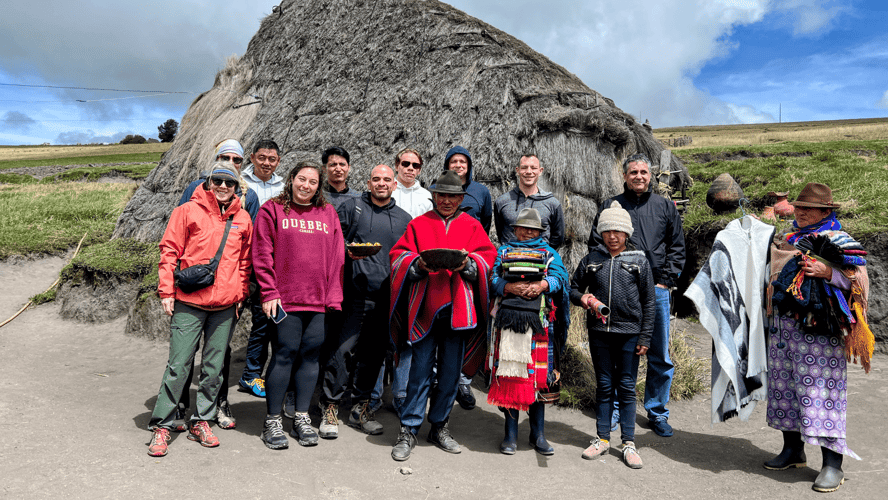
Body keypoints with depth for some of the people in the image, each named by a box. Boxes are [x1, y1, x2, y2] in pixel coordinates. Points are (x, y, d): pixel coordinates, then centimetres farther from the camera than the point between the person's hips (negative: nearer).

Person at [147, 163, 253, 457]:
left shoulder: (243, 219, 10)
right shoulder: (188, 211, 1)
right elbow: (170, 251, 0)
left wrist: (241, 294, 11)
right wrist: (166, 292, -5)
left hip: (225, 306, 3)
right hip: (189, 303, -3)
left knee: (214, 367, 9)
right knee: (179, 365, -3)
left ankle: (201, 422, 22)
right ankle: (162, 426, 10)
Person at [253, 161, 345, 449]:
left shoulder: (328, 214, 14)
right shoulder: (273, 210, 5)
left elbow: (337, 257, 11)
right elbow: (262, 254, -1)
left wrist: (334, 296, 4)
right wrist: (269, 293, -8)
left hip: (319, 301, 3)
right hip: (285, 300, -3)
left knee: (311, 355, 7)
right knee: (285, 354, -2)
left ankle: (302, 418, 20)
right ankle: (273, 422, 13)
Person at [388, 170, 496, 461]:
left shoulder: (472, 226, 13)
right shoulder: (418, 225, 11)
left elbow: (488, 257, 5)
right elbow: (398, 256, 3)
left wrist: (467, 263, -14)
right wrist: (419, 264, -17)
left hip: (458, 308, 2)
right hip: (424, 306, -1)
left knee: (451, 372, 7)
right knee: (421, 370, -2)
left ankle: (439, 428, 23)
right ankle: (408, 431, 9)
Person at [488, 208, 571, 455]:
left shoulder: (549, 253, 18)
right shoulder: (503, 252, 17)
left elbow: (559, 277, 3)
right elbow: (493, 279, 5)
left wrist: (542, 285, -15)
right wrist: (509, 287, -13)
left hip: (540, 321, 0)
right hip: (508, 319, 0)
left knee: (539, 375, 1)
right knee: (509, 374, -1)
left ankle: (538, 433, 15)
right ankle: (511, 432, 12)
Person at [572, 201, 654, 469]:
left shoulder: (639, 261, 1)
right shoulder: (592, 260, 5)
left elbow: (649, 301, 3)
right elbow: (573, 287, 15)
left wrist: (645, 337, -2)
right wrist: (582, 298, -9)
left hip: (629, 332, -1)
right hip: (599, 331, 2)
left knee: (627, 387, 5)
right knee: (604, 385, 10)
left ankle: (628, 443, 16)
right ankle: (602, 438, 22)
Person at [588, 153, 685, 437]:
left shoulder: (665, 207, 11)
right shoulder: (609, 206, 7)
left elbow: (677, 247, 13)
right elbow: (595, 246, 7)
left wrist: (666, 280, 2)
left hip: (657, 289, 1)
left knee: (660, 357, 6)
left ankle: (657, 413, 21)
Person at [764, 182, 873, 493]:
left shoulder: (838, 241, -1)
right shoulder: (790, 239, 18)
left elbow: (858, 280, -9)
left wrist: (828, 273, -23)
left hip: (817, 329, -7)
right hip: (783, 327, 7)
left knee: (820, 389, -8)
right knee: (785, 386, 11)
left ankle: (833, 464, 1)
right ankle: (793, 450, 24)